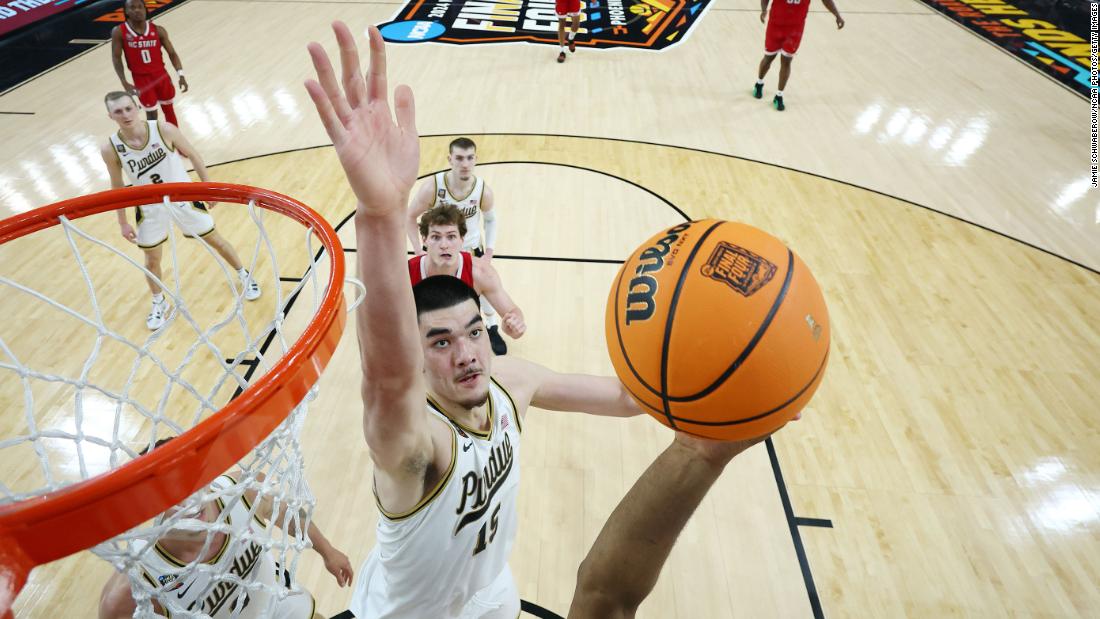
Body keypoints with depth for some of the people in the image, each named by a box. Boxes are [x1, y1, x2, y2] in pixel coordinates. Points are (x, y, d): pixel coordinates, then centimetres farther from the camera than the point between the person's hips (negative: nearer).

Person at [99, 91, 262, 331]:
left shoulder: (163, 129, -21)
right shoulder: (110, 149, -17)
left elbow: (193, 155, -5)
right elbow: (117, 186, -3)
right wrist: (123, 222, 2)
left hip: (183, 197, -1)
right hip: (150, 207, 1)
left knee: (215, 240, 11)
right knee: (152, 260, 12)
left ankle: (244, 276, 35)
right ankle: (159, 303, 36)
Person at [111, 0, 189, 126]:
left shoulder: (158, 30, -8)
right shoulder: (119, 32, -11)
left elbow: (172, 53, -3)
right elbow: (116, 58, -6)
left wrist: (181, 75, -17)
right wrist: (124, 83, -15)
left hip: (161, 75, 2)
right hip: (141, 78, -2)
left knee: (169, 109, 15)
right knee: (151, 114, 4)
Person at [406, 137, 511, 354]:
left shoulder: (483, 191, -23)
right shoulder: (432, 187, -29)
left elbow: (491, 220, -3)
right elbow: (411, 216, -13)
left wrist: (489, 252, -11)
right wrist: (418, 250, -20)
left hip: (471, 247, 1)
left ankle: (493, 329, 37)